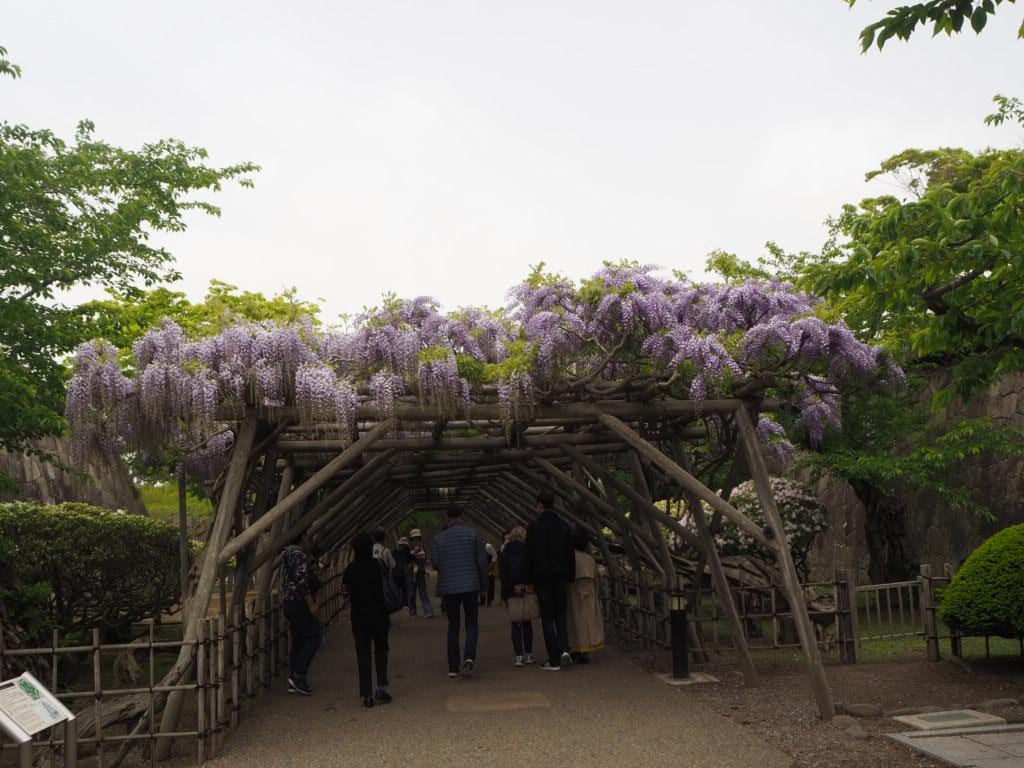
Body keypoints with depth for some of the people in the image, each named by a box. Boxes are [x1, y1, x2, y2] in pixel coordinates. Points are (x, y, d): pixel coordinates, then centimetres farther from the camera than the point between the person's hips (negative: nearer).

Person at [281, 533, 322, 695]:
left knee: (298, 641, 12)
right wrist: (312, 604, -21)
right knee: (313, 638, -5)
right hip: (299, 603, -10)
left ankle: (293, 683, 14)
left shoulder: (290, 553, 18)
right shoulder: (301, 555, -14)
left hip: (287, 602, 10)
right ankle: (299, 676, -9)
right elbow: (302, 581, -23)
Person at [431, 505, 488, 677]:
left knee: (453, 626, 11)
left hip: (448, 587, 2)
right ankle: (469, 657, -17)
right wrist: (482, 581, 9)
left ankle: (453, 668, 9)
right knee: (472, 623, 7)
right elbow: (482, 560, -3)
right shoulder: (472, 533, -2)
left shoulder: (440, 538, 2)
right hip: (470, 585, -2)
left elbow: (435, 562, -2)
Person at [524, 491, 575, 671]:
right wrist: (570, 577, 13)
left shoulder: (534, 526, -7)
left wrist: (530, 578, 1)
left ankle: (554, 660, 1)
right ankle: (564, 649, -5)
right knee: (560, 614, 15)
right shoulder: (564, 525, 5)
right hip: (560, 577, 3)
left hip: (542, 577, -3)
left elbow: (530, 555, -7)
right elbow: (570, 554, 7)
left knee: (547, 617, 2)